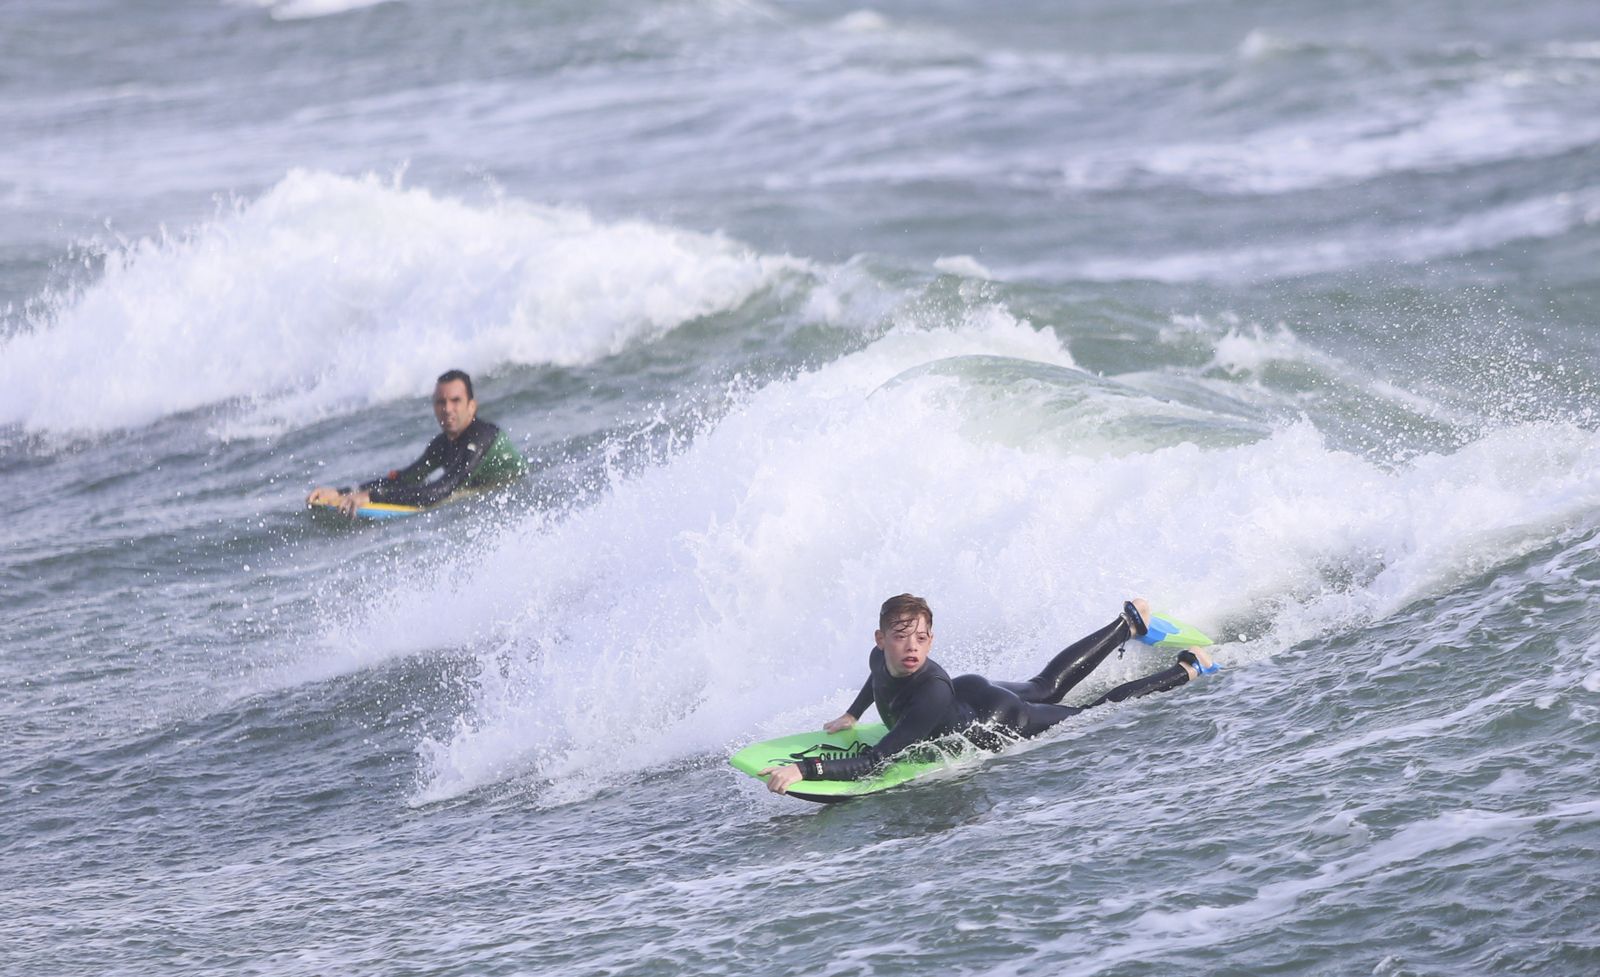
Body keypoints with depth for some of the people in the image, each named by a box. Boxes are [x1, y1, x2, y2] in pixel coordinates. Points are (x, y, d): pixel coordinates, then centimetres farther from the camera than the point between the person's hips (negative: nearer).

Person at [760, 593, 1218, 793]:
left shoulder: (932, 694, -47)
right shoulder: (879, 658, -25)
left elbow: (876, 763, -52)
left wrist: (804, 770, -60)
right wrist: (851, 716, 4)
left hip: (1002, 723, -7)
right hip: (973, 690, 7)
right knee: (1048, 683, 35)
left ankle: (1188, 669, 35)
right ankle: (1129, 624, 58)